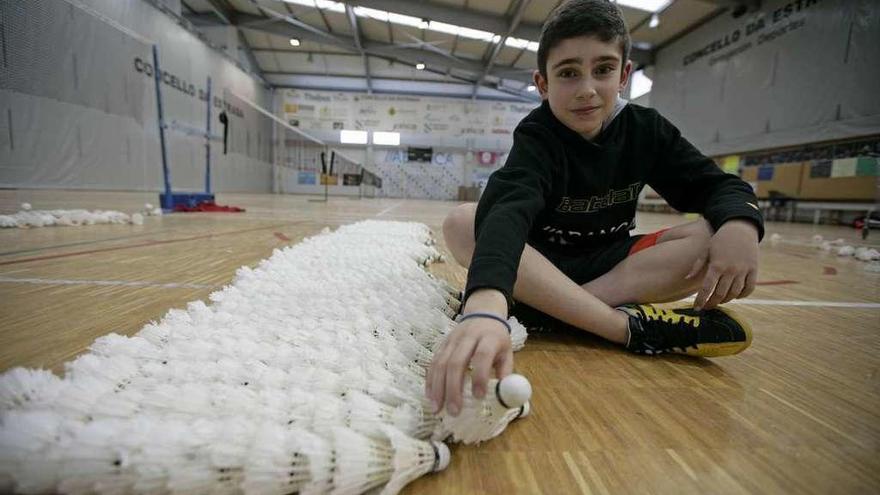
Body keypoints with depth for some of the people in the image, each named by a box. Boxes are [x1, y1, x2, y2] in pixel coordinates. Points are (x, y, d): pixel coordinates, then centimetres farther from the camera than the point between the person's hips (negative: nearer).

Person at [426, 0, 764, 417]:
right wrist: (486, 302, -61)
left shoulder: (646, 130, -4)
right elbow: (508, 207, -41)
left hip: (610, 263, 4)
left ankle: (542, 308, -31)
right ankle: (635, 326, -34)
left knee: (719, 239, -20)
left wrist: (740, 223, -28)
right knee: (461, 224, -32)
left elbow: (716, 184, -2)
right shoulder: (537, 137, -20)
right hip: (541, 264, -3)